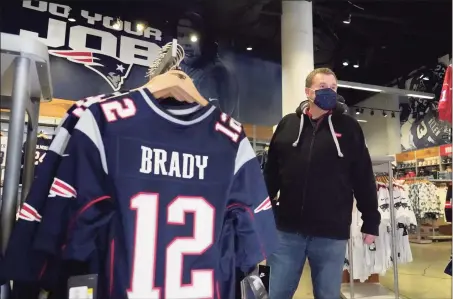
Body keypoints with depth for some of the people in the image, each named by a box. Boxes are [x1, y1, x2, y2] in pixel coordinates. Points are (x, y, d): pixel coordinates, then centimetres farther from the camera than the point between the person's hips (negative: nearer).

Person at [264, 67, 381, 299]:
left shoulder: (348, 127, 3)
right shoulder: (287, 124, 6)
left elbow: (364, 178, 4)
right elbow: (271, 173, 9)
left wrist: (371, 222, 4)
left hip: (332, 233, -1)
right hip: (287, 230, 1)